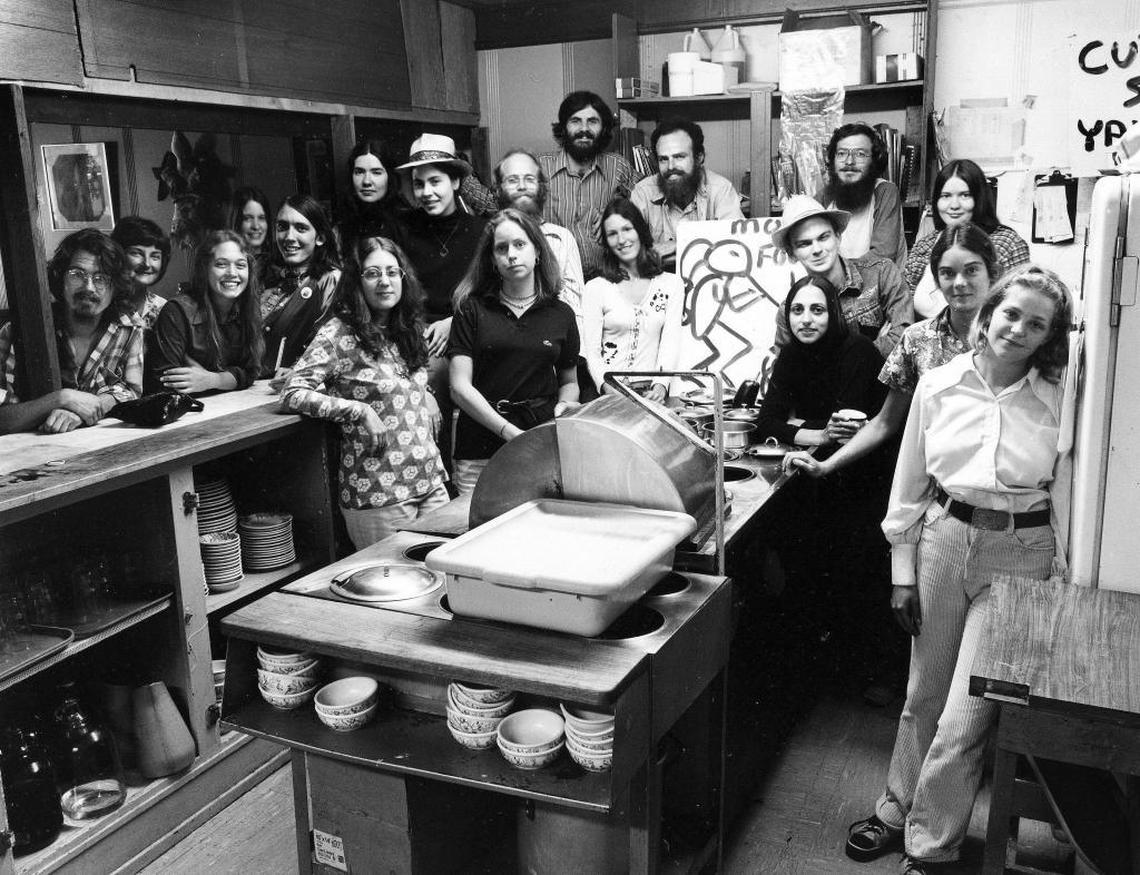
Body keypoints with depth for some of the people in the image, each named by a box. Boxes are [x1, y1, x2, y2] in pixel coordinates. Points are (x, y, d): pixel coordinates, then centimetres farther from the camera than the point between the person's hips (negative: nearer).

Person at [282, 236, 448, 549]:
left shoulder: (407, 329, 12)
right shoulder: (339, 333, -7)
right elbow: (293, 393, -14)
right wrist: (360, 410, -18)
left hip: (431, 485, 6)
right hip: (378, 494, -6)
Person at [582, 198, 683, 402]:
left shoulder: (671, 284, 11)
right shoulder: (596, 288, 6)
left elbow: (671, 341, 2)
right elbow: (591, 351, 0)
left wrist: (661, 384, -15)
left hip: (651, 392, 1)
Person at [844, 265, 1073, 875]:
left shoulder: (1059, 401, -7)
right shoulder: (938, 385, -1)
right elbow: (909, 484, 4)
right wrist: (903, 573, 4)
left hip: (1020, 555, -2)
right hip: (943, 540, 2)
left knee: (965, 714, 0)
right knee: (925, 694, 15)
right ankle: (897, 812, 36)